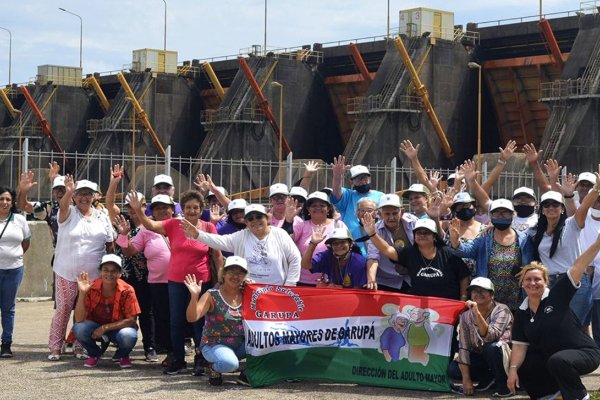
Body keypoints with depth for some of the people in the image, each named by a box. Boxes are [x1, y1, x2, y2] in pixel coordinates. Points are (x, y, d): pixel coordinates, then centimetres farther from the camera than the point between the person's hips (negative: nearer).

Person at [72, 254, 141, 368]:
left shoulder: (127, 291, -18)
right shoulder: (91, 288, -16)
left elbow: (131, 320, -16)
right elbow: (79, 319, -21)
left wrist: (105, 328, -23)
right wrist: (82, 293, -33)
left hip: (118, 328, -1)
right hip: (95, 328, 1)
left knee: (129, 336, -36)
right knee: (79, 328, -30)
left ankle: (123, 355, 3)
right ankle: (94, 354, 3)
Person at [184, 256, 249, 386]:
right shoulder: (212, 296, -10)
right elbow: (192, 318, -20)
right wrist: (194, 296, -35)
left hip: (240, 345, 4)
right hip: (214, 345, -4)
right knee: (230, 363, -36)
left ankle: (248, 373, 3)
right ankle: (213, 368, 2)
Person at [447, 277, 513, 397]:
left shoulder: (501, 310, -17)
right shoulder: (465, 316, -5)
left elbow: (490, 337, -34)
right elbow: (463, 347, -10)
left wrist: (477, 313, -45)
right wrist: (466, 378, -18)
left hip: (503, 355, -5)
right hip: (480, 358, 5)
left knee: (491, 347, -37)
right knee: (452, 369, -17)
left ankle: (503, 385, -13)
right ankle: (488, 378, 7)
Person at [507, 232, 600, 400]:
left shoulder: (557, 296, -11)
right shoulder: (522, 313, 4)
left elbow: (577, 268, -21)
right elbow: (520, 345, 2)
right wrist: (513, 370, -13)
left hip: (584, 353, -7)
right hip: (549, 357, 7)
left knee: (558, 361, -36)